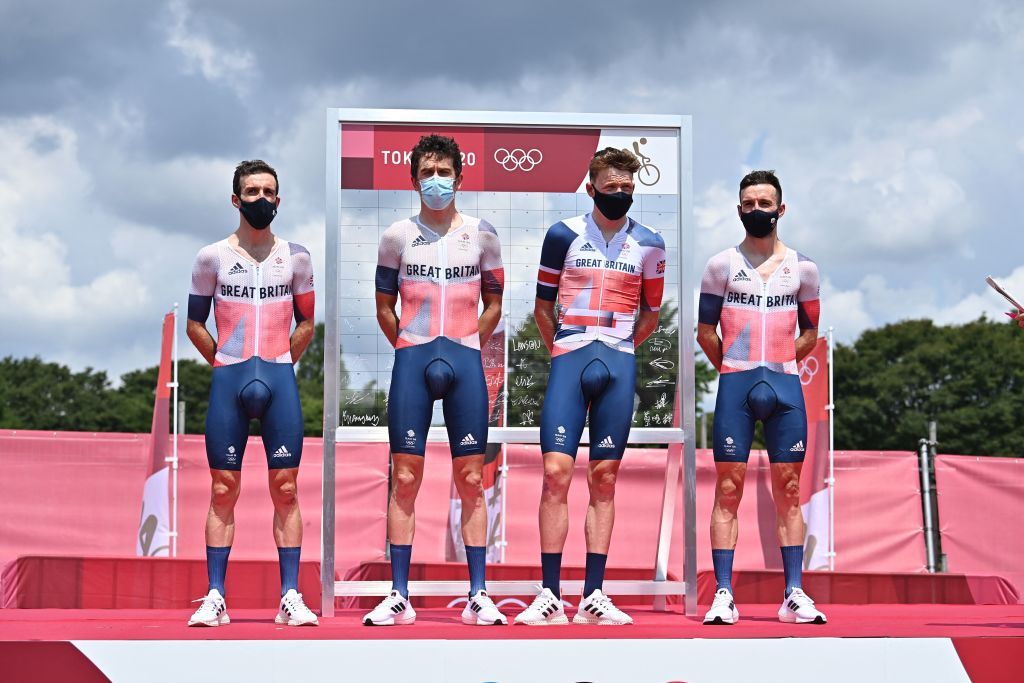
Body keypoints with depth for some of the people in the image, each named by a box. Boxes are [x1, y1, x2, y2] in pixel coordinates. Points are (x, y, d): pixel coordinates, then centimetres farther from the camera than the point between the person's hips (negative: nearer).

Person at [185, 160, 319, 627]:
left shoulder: (295, 256, 8)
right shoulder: (212, 257, 5)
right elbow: (195, 324, 11)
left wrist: (281, 363, 6)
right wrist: (223, 363, 4)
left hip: (280, 379, 1)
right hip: (228, 379, -1)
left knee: (286, 488, -2)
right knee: (223, 490, -1)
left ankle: (290, 598, 1)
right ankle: (215, 597, 2)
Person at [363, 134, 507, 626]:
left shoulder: (480, 234, 7)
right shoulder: (397, 236, 6)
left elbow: (493, 303, 14)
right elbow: (385, 307, 12)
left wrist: (468, 346, 4)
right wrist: (409, 348, 3)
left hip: (465, 360, 0)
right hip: (412, 360, 0)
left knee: (471, 479, 0)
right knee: (405, 478, -2)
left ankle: (478, 596, 3)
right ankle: (399, 597, 1)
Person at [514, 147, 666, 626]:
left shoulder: (648, 244, 9)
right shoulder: (564, 235, 5)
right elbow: (543, 306, 13)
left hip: (618, 365, 2)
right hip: (568, 359, -1)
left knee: (604, 479, 2)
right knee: (556, 472, -10)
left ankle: (593, 596, 3)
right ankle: (550, 597, -9)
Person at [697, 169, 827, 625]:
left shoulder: (802, 268, 10)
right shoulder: (722, 265, 5)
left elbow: (810, 334, 15)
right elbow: (705, 330, 7)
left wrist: (778, 365, 7)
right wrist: (732, 368, 5)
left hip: (785, 384, 2)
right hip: (735, 383, -2)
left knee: (788, 489, 2)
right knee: (728, 487, -4)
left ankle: (794, 595, 4)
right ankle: (723, 595, -4)